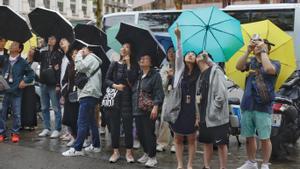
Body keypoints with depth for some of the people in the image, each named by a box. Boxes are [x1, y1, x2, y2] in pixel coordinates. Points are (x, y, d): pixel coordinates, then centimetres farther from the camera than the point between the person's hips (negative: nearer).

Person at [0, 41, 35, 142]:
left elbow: (31, 74, 5)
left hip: (16, 91, -2)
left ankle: (15, 133, 15)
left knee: (16, 114, 4)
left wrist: (25, 81, -8)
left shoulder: (22, 62, 1)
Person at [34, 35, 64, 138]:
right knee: (44, 108, 12)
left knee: (56, 108, -1)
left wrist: (58, 84, -16)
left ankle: (57, 130, 5)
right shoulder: (43, 52, 11)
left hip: (53, 84, -7)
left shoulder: (59, 53, -7)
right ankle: (46, 129, 21)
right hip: (44, 83, 7)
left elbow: (61, 70, -12)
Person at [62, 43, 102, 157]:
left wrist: (79, 55, -3)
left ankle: (77, 148, -13)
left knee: (82, 122, -12)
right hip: (90, 94, 11)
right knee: (91, 121, 14)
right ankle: (96, 145, 20)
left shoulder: (90, 58, -4)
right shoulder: (93, 60, 26)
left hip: (88, 94, -11)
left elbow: (80, 67, -17)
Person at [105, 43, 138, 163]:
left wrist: (128, 65, -9)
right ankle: (116, 152, 14)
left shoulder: (133, 65, 3)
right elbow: (106, 80, 7)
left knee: (128, 125, -1)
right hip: (114, 97, 2)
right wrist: (115, 85, -11)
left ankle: (129, 152, 9)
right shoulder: (114, 64, 9)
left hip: (127, 98, -2)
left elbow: (132, 80, -12)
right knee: (114, 125, 4)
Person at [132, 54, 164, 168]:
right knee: (140, 133, 10)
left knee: (149, 133, -6)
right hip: (138, 110, 7)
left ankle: (152, 157, 5)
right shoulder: (138, 76, 16)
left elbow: (159, 93, -12)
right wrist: (133, 107, 16)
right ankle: (146, 153, 26)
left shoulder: (155, 75, -4)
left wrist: (155, 107, -21)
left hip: (149, 110, -7)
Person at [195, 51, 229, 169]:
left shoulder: (216, 72, -11)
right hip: (204, 117, 8)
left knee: (221, 144, 1)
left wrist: (211, 112, -16)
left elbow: (221, 95, -18)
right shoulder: (201, 75, 14)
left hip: (216, 117, -8)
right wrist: (199, 114, 10)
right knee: (206, 143, 15)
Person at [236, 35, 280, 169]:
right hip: (247, 106, 4)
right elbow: (239, 67, -6)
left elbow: (268, 69, -21)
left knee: (264, 139, 1)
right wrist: (248, 51, -12)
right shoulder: (251, 62, 12)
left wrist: (263, 50, -13)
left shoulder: (275, 63, 2)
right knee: (249, 137, 12)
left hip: (263, 107, -4)